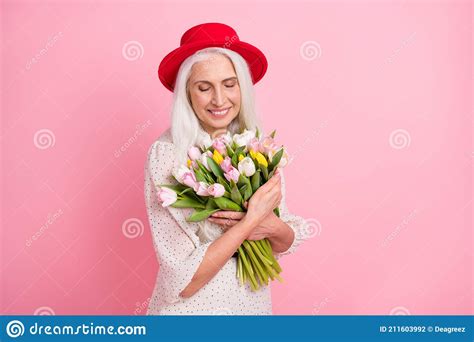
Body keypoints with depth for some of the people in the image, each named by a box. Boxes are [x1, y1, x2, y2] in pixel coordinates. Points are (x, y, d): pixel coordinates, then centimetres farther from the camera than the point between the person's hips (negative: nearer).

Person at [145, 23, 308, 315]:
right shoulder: (166, 154, -21)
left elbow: (289, 241, 0)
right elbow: (184, 280, -22)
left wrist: (272, 227, -20)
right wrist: (252, 220, -24)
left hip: (254, 300, 4)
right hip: (192, 304, -4)